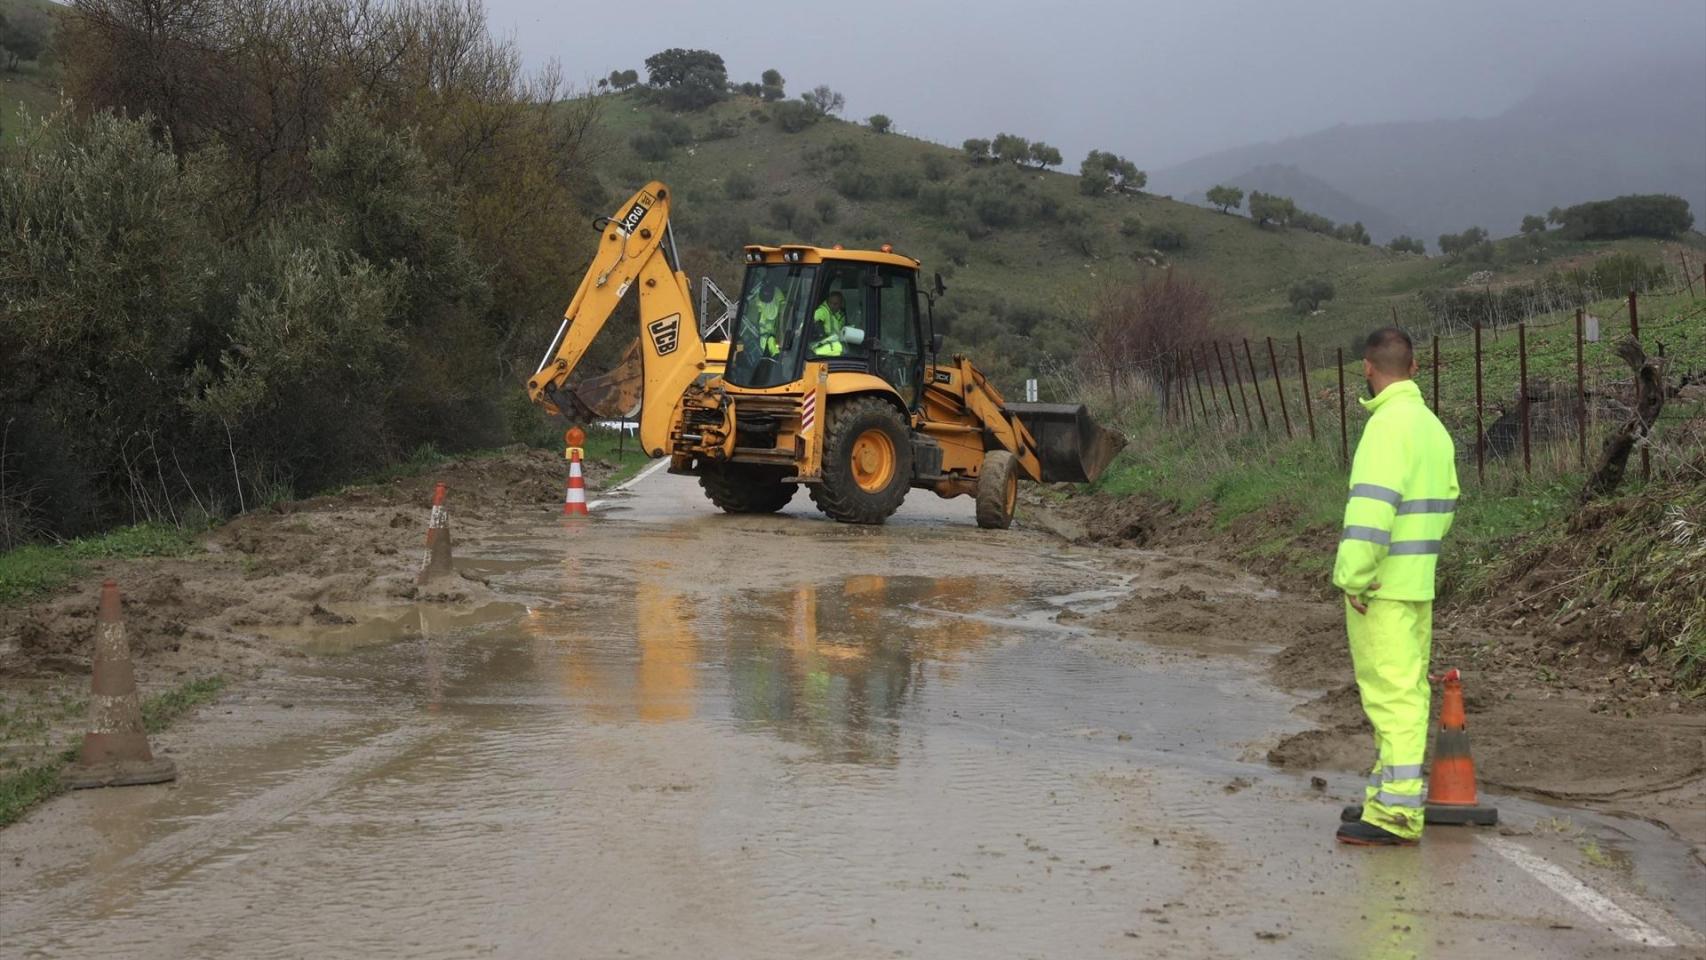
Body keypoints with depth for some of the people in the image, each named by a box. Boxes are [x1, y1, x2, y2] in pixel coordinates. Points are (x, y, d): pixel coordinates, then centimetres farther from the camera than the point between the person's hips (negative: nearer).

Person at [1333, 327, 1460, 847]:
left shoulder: (1389, 424, -16)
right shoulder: (1432, 425, 14)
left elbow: (1374, 505, -24)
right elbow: (1444, 502, 19)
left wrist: (1355, 578, -22)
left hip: (1381, 588, -10)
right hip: (1417, 582, 10)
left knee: (1393, 695, -9)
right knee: (1405, 691, 15)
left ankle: (1397, 815, -9)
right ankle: (1389, 798, 25)